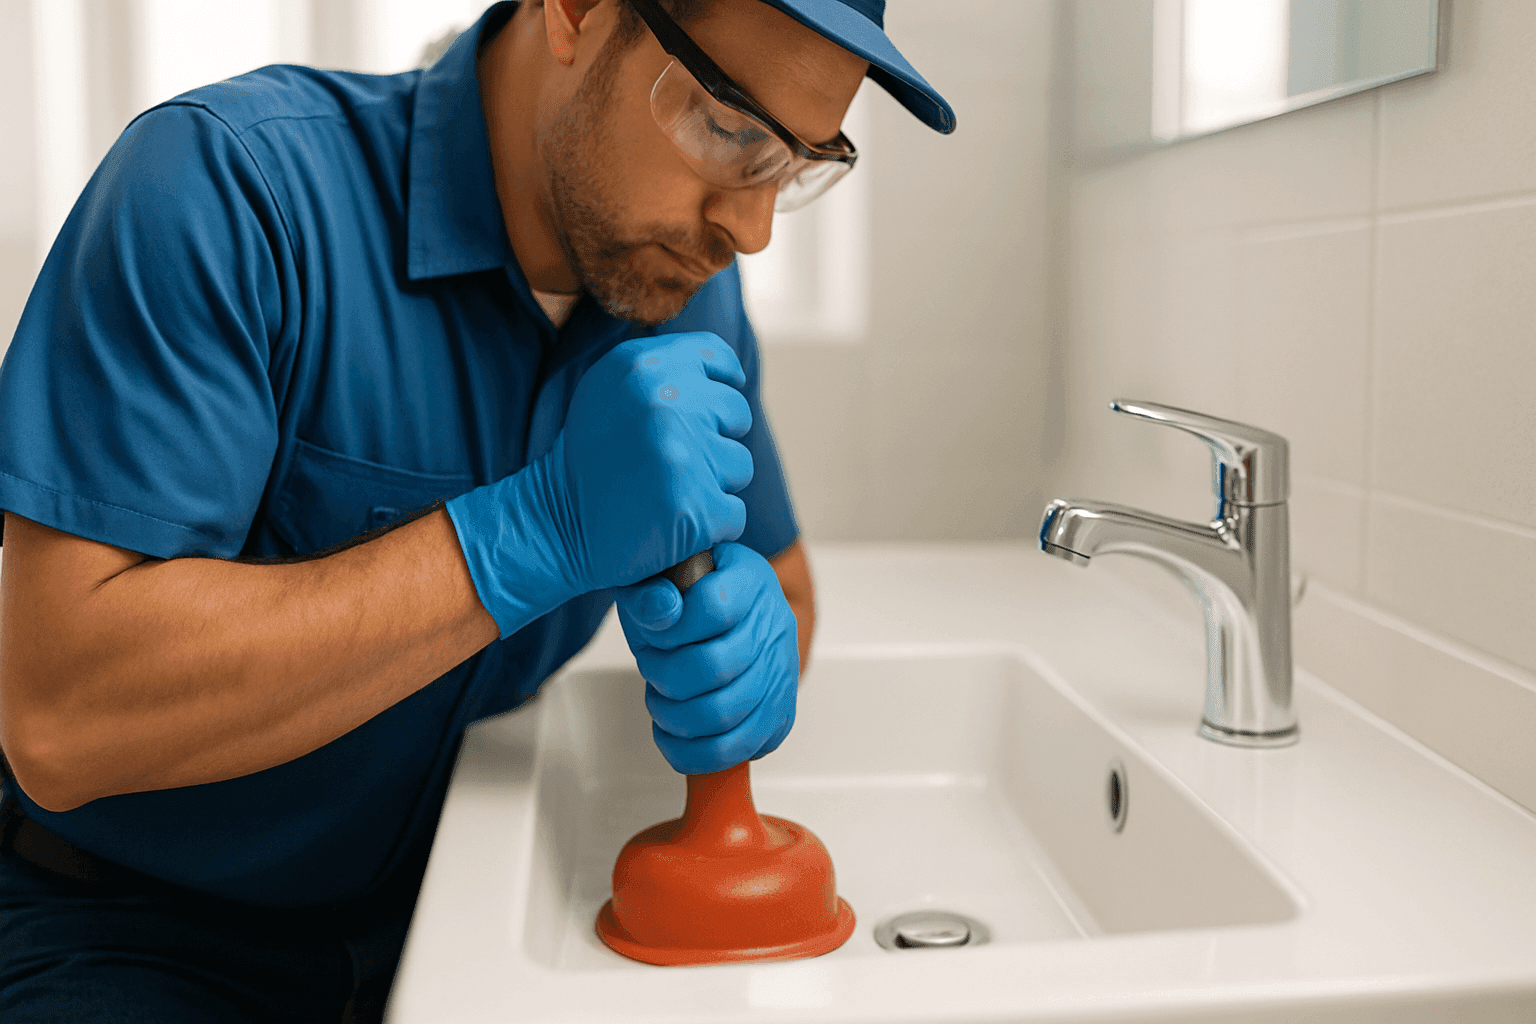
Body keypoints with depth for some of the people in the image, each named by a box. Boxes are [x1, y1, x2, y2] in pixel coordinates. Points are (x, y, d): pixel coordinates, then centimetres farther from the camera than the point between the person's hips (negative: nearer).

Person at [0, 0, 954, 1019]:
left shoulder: (688, 282, -4)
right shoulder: (233, 182, -23)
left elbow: (782, 577, 8)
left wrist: (757, 634, -18)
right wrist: (540, 527, -34)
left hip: (451, 901, 4)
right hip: (143, 928, -3)